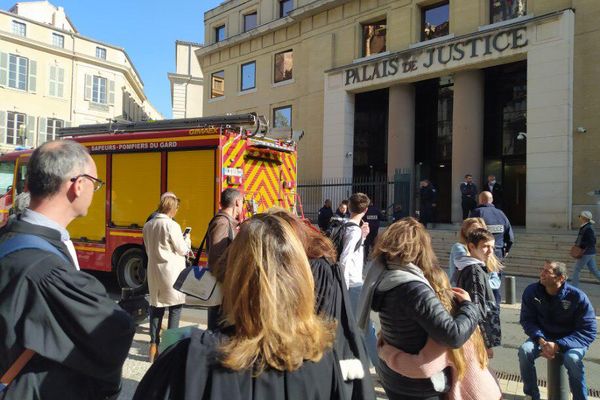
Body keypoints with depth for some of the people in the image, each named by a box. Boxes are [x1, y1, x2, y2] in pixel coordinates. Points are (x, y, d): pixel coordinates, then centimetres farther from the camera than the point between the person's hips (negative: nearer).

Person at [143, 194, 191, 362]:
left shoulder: (148, 225, 5)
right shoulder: (172, 225, -16)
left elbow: (148, 249, 13)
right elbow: (183, 250, -10)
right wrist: (186, 239, 8)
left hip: (154, 270, 6)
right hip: (172, 271, -6)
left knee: (156, 306, 12)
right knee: (175, 306, 5)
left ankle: (154, 345, 15)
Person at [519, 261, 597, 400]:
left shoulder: (578, 297, -20)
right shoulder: (531, 291, -12)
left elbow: (588, 331, -17)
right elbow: (527, 320, -5)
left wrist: (558, 345, -29)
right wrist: (540, 340, -25)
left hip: (570, 341, -2)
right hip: (543, 337, 3)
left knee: (572, 358, -35)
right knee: (525, 350, -27)